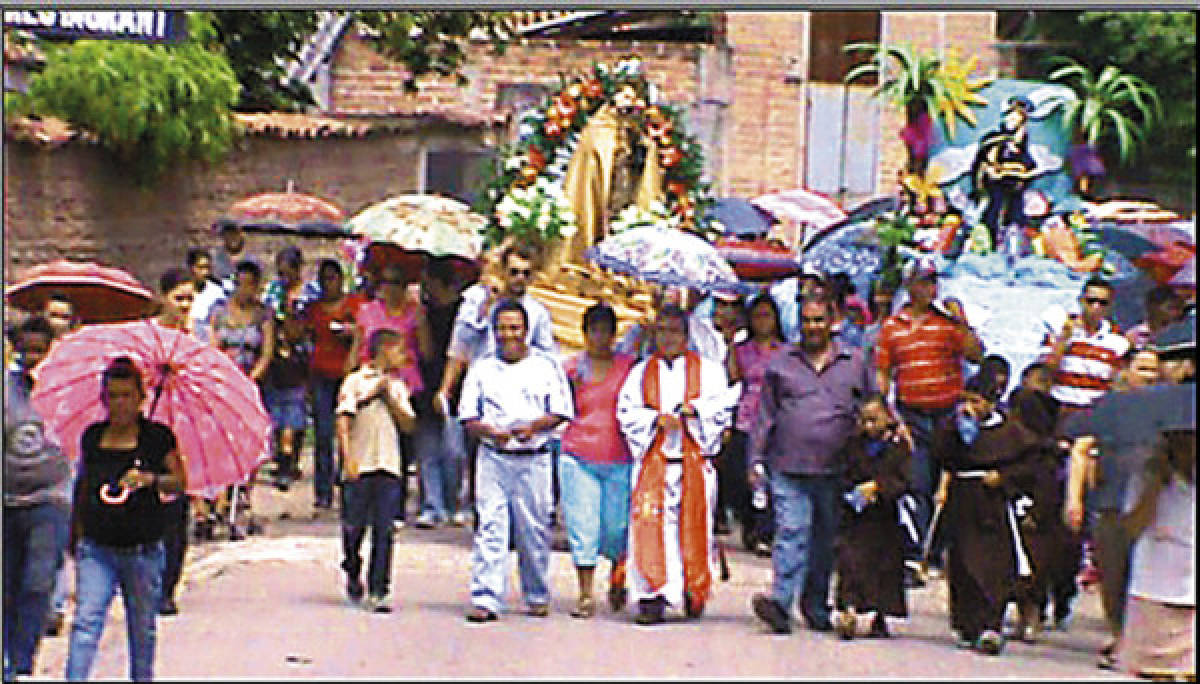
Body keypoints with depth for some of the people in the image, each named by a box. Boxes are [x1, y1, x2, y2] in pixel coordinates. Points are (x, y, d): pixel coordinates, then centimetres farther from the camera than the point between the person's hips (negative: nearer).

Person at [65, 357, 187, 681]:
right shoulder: (92, 437, 8)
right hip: (96, 547, 1)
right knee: (86, 621, -11)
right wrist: (76, 531, 20)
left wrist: (151, 479, -19)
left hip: (143, 550, -1)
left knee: (142, 627, 11)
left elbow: (180, 483, -1)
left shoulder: (157, 437, 0)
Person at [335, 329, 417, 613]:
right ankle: (352, 574, 27)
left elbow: (408, 424, 9)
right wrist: (348, 458, -14)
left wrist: (389, 396, -2)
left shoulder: (397, 386, 16)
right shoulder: (356, 381, 2)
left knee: (384, 531, -3)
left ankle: (377, 592, -4)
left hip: (389, 467, 3)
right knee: (354, 526, 1)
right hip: (359, 467, -3)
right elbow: (343, 421, -4)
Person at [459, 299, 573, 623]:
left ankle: (537, 597, 19)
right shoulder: (482, 368, 11)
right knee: (489, 527, -8)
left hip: (534, 459, 0)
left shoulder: (547, 366, 8)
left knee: (534, 529, 4)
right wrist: (491, 431, -13)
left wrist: (534, 426, -15)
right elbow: (468, 417, 7)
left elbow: (560, 412, 4)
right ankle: (485, 599, -11)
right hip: (493, 458, 0)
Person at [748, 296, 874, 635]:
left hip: (836, 470, 1)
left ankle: (816, 606, 21)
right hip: (789, 468, -1)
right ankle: (781, 602, -23)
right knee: (791, 532, -14)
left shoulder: (854, 363, 10)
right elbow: (766, 414, 12)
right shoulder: (780, 363, 10)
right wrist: (757, 459, 8)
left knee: (826, 539, 9)